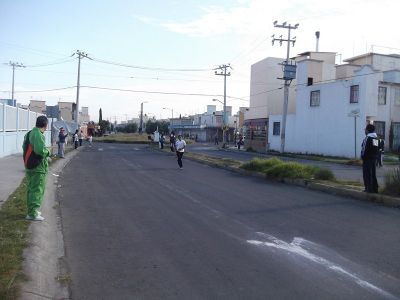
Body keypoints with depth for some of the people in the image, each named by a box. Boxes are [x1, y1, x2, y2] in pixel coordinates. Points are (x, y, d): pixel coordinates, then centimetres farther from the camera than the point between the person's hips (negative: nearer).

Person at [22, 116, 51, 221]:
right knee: (37, 190, -4)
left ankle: (32, 210, 30)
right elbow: (40, 150, -31)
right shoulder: (38, 135, -20)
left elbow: (25, 147, 21)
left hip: (29, 166, 10)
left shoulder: (29, 133, 12)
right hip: (38, 167, -10)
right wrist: (47, 152, -10)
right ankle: (33, 214, -2)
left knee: (31, 189, 19)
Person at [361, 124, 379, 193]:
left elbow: (364, 149, -17)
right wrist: (375, 156, 14)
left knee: (367, 174, -3)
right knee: (373, 174, 14)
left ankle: (369, 189, -4)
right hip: (374, 158, 8)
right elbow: (377, 149, 11)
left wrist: (363, 157, -6)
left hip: (367, 159, -8)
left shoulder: (367, 138, -15)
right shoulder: (376, 138, 11)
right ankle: (375, 188, 17)